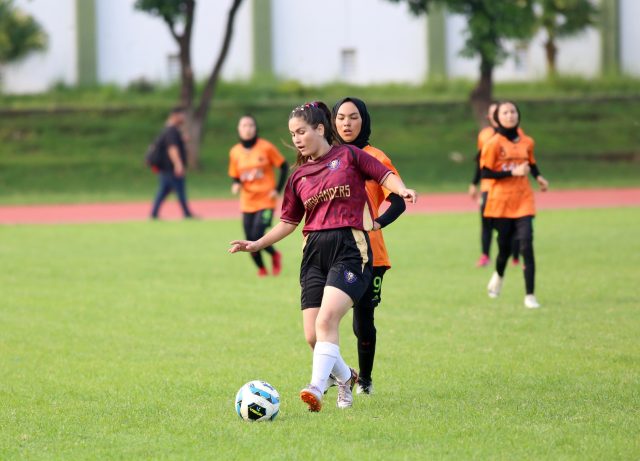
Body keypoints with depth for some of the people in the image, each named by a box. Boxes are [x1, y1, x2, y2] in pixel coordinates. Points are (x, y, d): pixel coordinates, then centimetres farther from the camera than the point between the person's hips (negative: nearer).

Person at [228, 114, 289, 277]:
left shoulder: (266, 147, -8)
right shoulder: (235, 152, 3)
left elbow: (284, 166, 0)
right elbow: (235, 176, 13)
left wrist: (278, 189, -6)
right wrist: (236, 185, -10)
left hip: (266, 201, -4)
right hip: (247, 203, 4)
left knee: (257, 236, -17)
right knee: (250, 241, 0)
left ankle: (275, 255, 13)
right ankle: (261, 268, 24)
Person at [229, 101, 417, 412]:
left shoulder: (348, 156, 5)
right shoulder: (298, 177, 17)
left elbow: (384, 175, 2)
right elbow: (288, 222, 21)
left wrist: (402, 190, -19)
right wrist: (257, 244, 10)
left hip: (350, 249, -5)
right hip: (314, 253, 5)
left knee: (327, 320, -24)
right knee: (313, 336, -2)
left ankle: (317, 389, -31)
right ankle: (346, 378, 24)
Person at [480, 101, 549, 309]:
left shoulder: (527, 142, 5)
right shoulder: (493, 143, -7)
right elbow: (485, 173, -10)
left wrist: (538, 176, 0)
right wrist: (512, 172, -19)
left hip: (523, 200, 2)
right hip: (501, 201, -2)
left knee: (526, 245, -12)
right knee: (504, 246, 7)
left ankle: (530, 295, -11)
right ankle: (498, 275, 43)